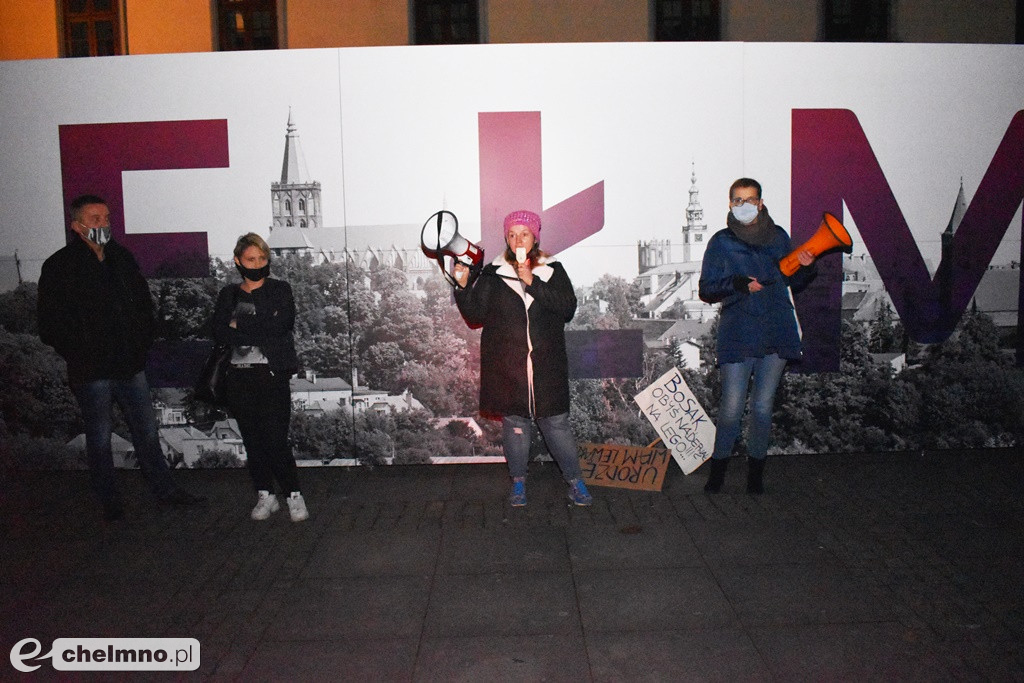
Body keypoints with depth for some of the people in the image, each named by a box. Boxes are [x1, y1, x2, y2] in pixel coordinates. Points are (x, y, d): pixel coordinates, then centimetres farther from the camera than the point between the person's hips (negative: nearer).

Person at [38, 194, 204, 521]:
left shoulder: (123, 258, 10)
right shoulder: (59, 266, -5)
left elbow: (144, 304, 17)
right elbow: (50, 325, -5)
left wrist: (142, 344, 7)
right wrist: (81, 356, -9)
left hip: (130, 366, 4)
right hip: (92, 372, -4)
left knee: (147, 432, 12)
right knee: (99, 439, 7)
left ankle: (165, 489, 23)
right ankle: (110, 501, 21)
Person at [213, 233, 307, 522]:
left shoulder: (280, 290, 6)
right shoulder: (229, 295, 12)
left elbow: (281, 325, -12)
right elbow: (220, 332, -2)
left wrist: (240, 326, -6)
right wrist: (259, 333, -14)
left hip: (272, 374, -3)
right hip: (239, 376, 3)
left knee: (276, 440, -8)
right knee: (252, 439, 7)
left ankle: (294, 495, 5)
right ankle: (265, 496, 18)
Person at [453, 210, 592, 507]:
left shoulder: (553, 270, 5)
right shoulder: (493, 274, 4)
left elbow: (568, 308, -9)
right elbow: (476, 315, 1)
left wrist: (532, 282, -15)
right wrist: (463, 286, -14)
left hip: (546, 365, 0)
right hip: (506, 365, 0)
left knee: (556, 421, 3)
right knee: (514, 422, 7)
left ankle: (574, 479, 18)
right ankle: (518, 481, 23)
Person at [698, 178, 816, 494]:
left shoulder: (778, 237, 11)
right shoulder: (721, 242, 2)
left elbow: (792, 283, 19)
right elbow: (706, 290, -1)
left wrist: (805, 267, -1)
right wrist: (738, 284, -17)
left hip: (776, 335, 3)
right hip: (737, 336, -2)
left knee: (763, 407, 8)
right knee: (731, 408, -6)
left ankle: (755, 469, 25)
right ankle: (719, 466, 15)